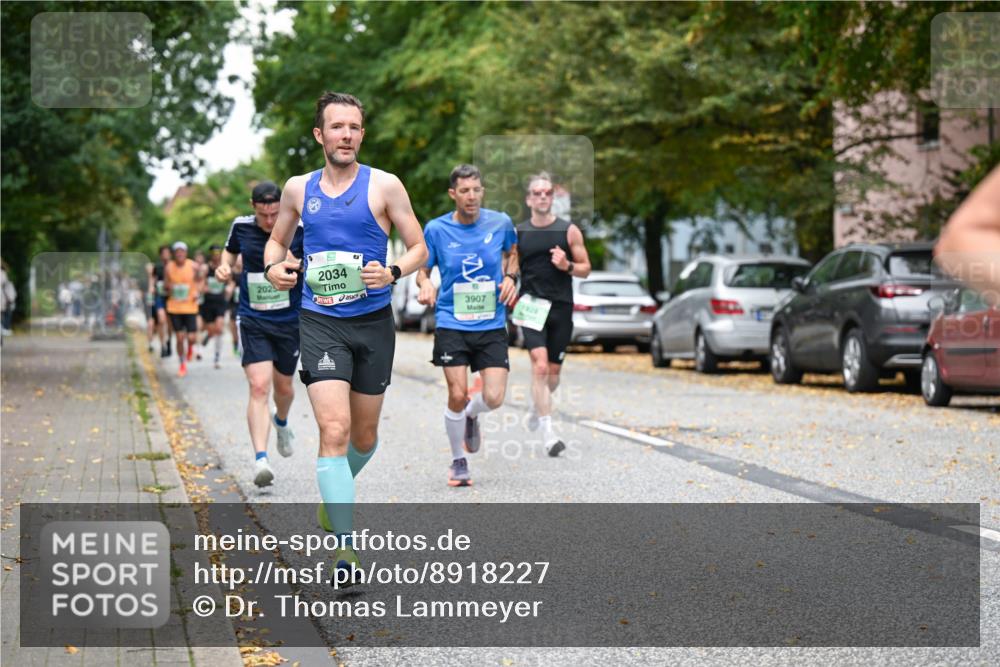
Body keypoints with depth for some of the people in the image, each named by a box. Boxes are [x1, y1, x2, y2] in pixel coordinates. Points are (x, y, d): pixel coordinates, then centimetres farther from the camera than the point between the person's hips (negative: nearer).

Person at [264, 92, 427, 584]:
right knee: (334, 429, -16)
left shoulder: (384, 186, -2)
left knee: (364, 436, 14)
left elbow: (419, 248, 1)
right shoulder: (298, 189, 5)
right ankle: (345, 547, -16)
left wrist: (392, 273, -19)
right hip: (320, 322, 0)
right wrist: (272, 267, -1)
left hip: (372, 322, 0)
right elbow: (277, 239, 21)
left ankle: (335, 490, 47)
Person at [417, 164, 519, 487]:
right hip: (452, 324, -1)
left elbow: (512, 252, 20)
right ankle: (458, 462, 16)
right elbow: (422, 269, 8)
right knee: (457, 395, -7)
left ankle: (470, 415, 31)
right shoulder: (436, 229, -4)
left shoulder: (500, 223, -1)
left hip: (492, 325, 1)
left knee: (493, 398, -8)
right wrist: (426, 285, -15)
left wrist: (510, 277, 2)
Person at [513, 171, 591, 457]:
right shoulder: (517, 233, 5)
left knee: (553, 371, 11)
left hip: (561, 307, 1)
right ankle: (547, 432, -18)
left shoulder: (569, 230, 2)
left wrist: (567, 266, -14)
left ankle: (537, 406, 43)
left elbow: (585, 269, 5)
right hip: (532, 306, -1)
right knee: (540, 365, -18)